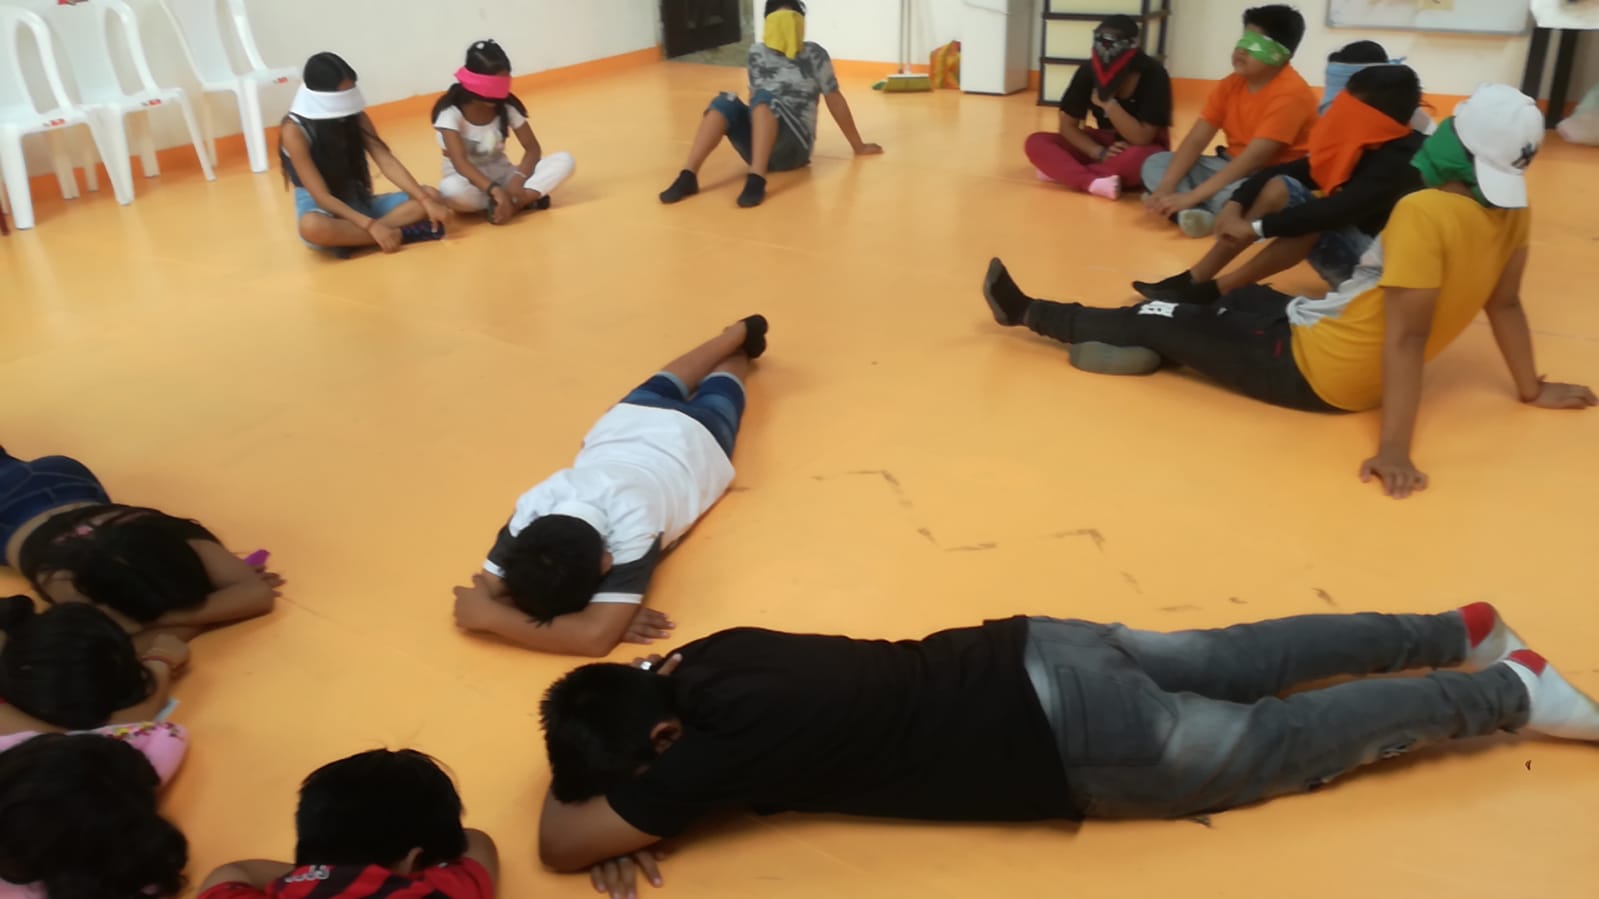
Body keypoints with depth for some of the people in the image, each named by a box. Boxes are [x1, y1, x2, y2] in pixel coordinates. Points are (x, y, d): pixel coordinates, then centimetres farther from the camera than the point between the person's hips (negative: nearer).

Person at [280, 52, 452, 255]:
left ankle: (349, 237, -23)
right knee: (312, 227, -43)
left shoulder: (356, 117, -2)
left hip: (359, 203, 6)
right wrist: (372, 226, -32)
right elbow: (322, 197, -22)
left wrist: (426, 201, -24)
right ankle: (398, 234, -28)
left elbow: (387, 162, -9)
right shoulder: (294, 130, -17)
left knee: (432, 196, -12)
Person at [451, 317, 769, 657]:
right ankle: (738, 334, 63)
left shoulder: (632, 531, -55)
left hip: (692, 437, -2)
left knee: (715, 401, 34)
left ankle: (743, 339, 63)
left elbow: (595, 638, -56)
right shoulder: (531, 509, -44)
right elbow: (488, 595, -40)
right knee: (663, 391, 37)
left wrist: (489, 615, -58)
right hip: (627, 420, 3)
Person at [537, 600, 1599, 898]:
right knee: (1239, 658, 21)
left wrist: (606, 806, 2)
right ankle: (1457, 630, 36)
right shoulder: (708, 659, -3)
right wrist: (630, 805, 4)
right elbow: (619, 693, 19)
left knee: (1285, 742, 11)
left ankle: (1503, 692, 25)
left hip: (1072, 739, -7)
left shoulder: (727, 737, -24)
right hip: (1034, 658, 7)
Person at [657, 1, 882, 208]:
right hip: (757, 145, 4)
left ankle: (756, 179, -49)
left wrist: (858, 146, 14)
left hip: (793, 147, -3)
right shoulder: (757, 53, 10)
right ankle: (688, 176, -36)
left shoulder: (814, 54, 1)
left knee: (764, 97, -31)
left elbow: (834, 98, 7)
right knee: (725, 102, -23)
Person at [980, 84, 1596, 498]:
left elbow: (1407, 336, -31)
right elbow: (1505, 304, 6)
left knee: (1160, 320, 3)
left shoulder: (1425, 211, -26)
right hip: (1365, 374, 8)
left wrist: (1395, 447, -33)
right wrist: (1532, 390, 20)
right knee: (1233, 300, 26)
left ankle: (1026, 312, 16)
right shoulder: (1513, 213, -2)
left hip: (1312, 367, -8)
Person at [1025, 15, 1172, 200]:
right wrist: (1100, 153, -22)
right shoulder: (1088, 72, -11)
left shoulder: (1153, 75, -21)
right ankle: (1094, 183, -37)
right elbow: (1068, 125, -8)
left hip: (1138, 150, -4)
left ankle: (1061, 171, -24)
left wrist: (1108, 103, -28)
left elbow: (1141, 139, -25)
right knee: (1036, 142, -16)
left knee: (1140, 158, -41)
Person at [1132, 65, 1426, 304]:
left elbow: (1339, 210, -33)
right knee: (1279, 187, -7)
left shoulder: (1402, 160, -22)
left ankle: (1216, 289, -25)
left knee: (1311, 223, -34)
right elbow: (1282, 171, 2)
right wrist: (1235, 204, -16)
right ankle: (1195, 279, -14)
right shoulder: (1360, 148, 5)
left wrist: (1256, 227, -31)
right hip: (1350, 249, 9)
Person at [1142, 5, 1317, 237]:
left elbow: (1253, 158, -28)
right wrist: (1166, 187, -20)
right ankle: (1194, 213, -31)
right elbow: (1196, 140, -3)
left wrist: (1191, 196, -33)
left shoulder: (1291, 93, -21)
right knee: (1156, 163, -7)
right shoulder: (1230, 84, 2)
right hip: (1232, 168, 8)